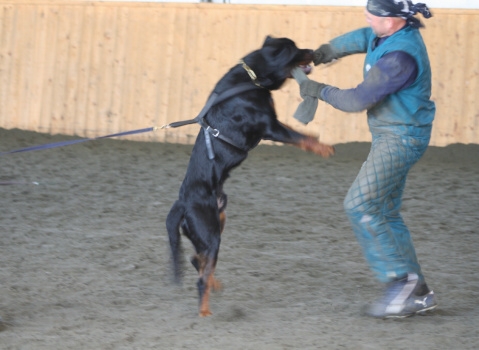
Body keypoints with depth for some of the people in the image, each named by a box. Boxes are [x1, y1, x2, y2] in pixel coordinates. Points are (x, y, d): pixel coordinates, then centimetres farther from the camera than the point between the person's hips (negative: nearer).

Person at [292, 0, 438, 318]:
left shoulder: (400, 57, -28)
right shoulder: (397, 28, 1)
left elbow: (358, 100, -22)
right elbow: (361, 38, 25)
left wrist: (319, 91, -8)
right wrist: (327, 51, 10)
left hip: (400, 139, -10)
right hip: (391, 136, 10)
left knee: (360, 205, -14)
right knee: (385, 213, 12)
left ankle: (401, 279, -9)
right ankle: (418, 293, 14)